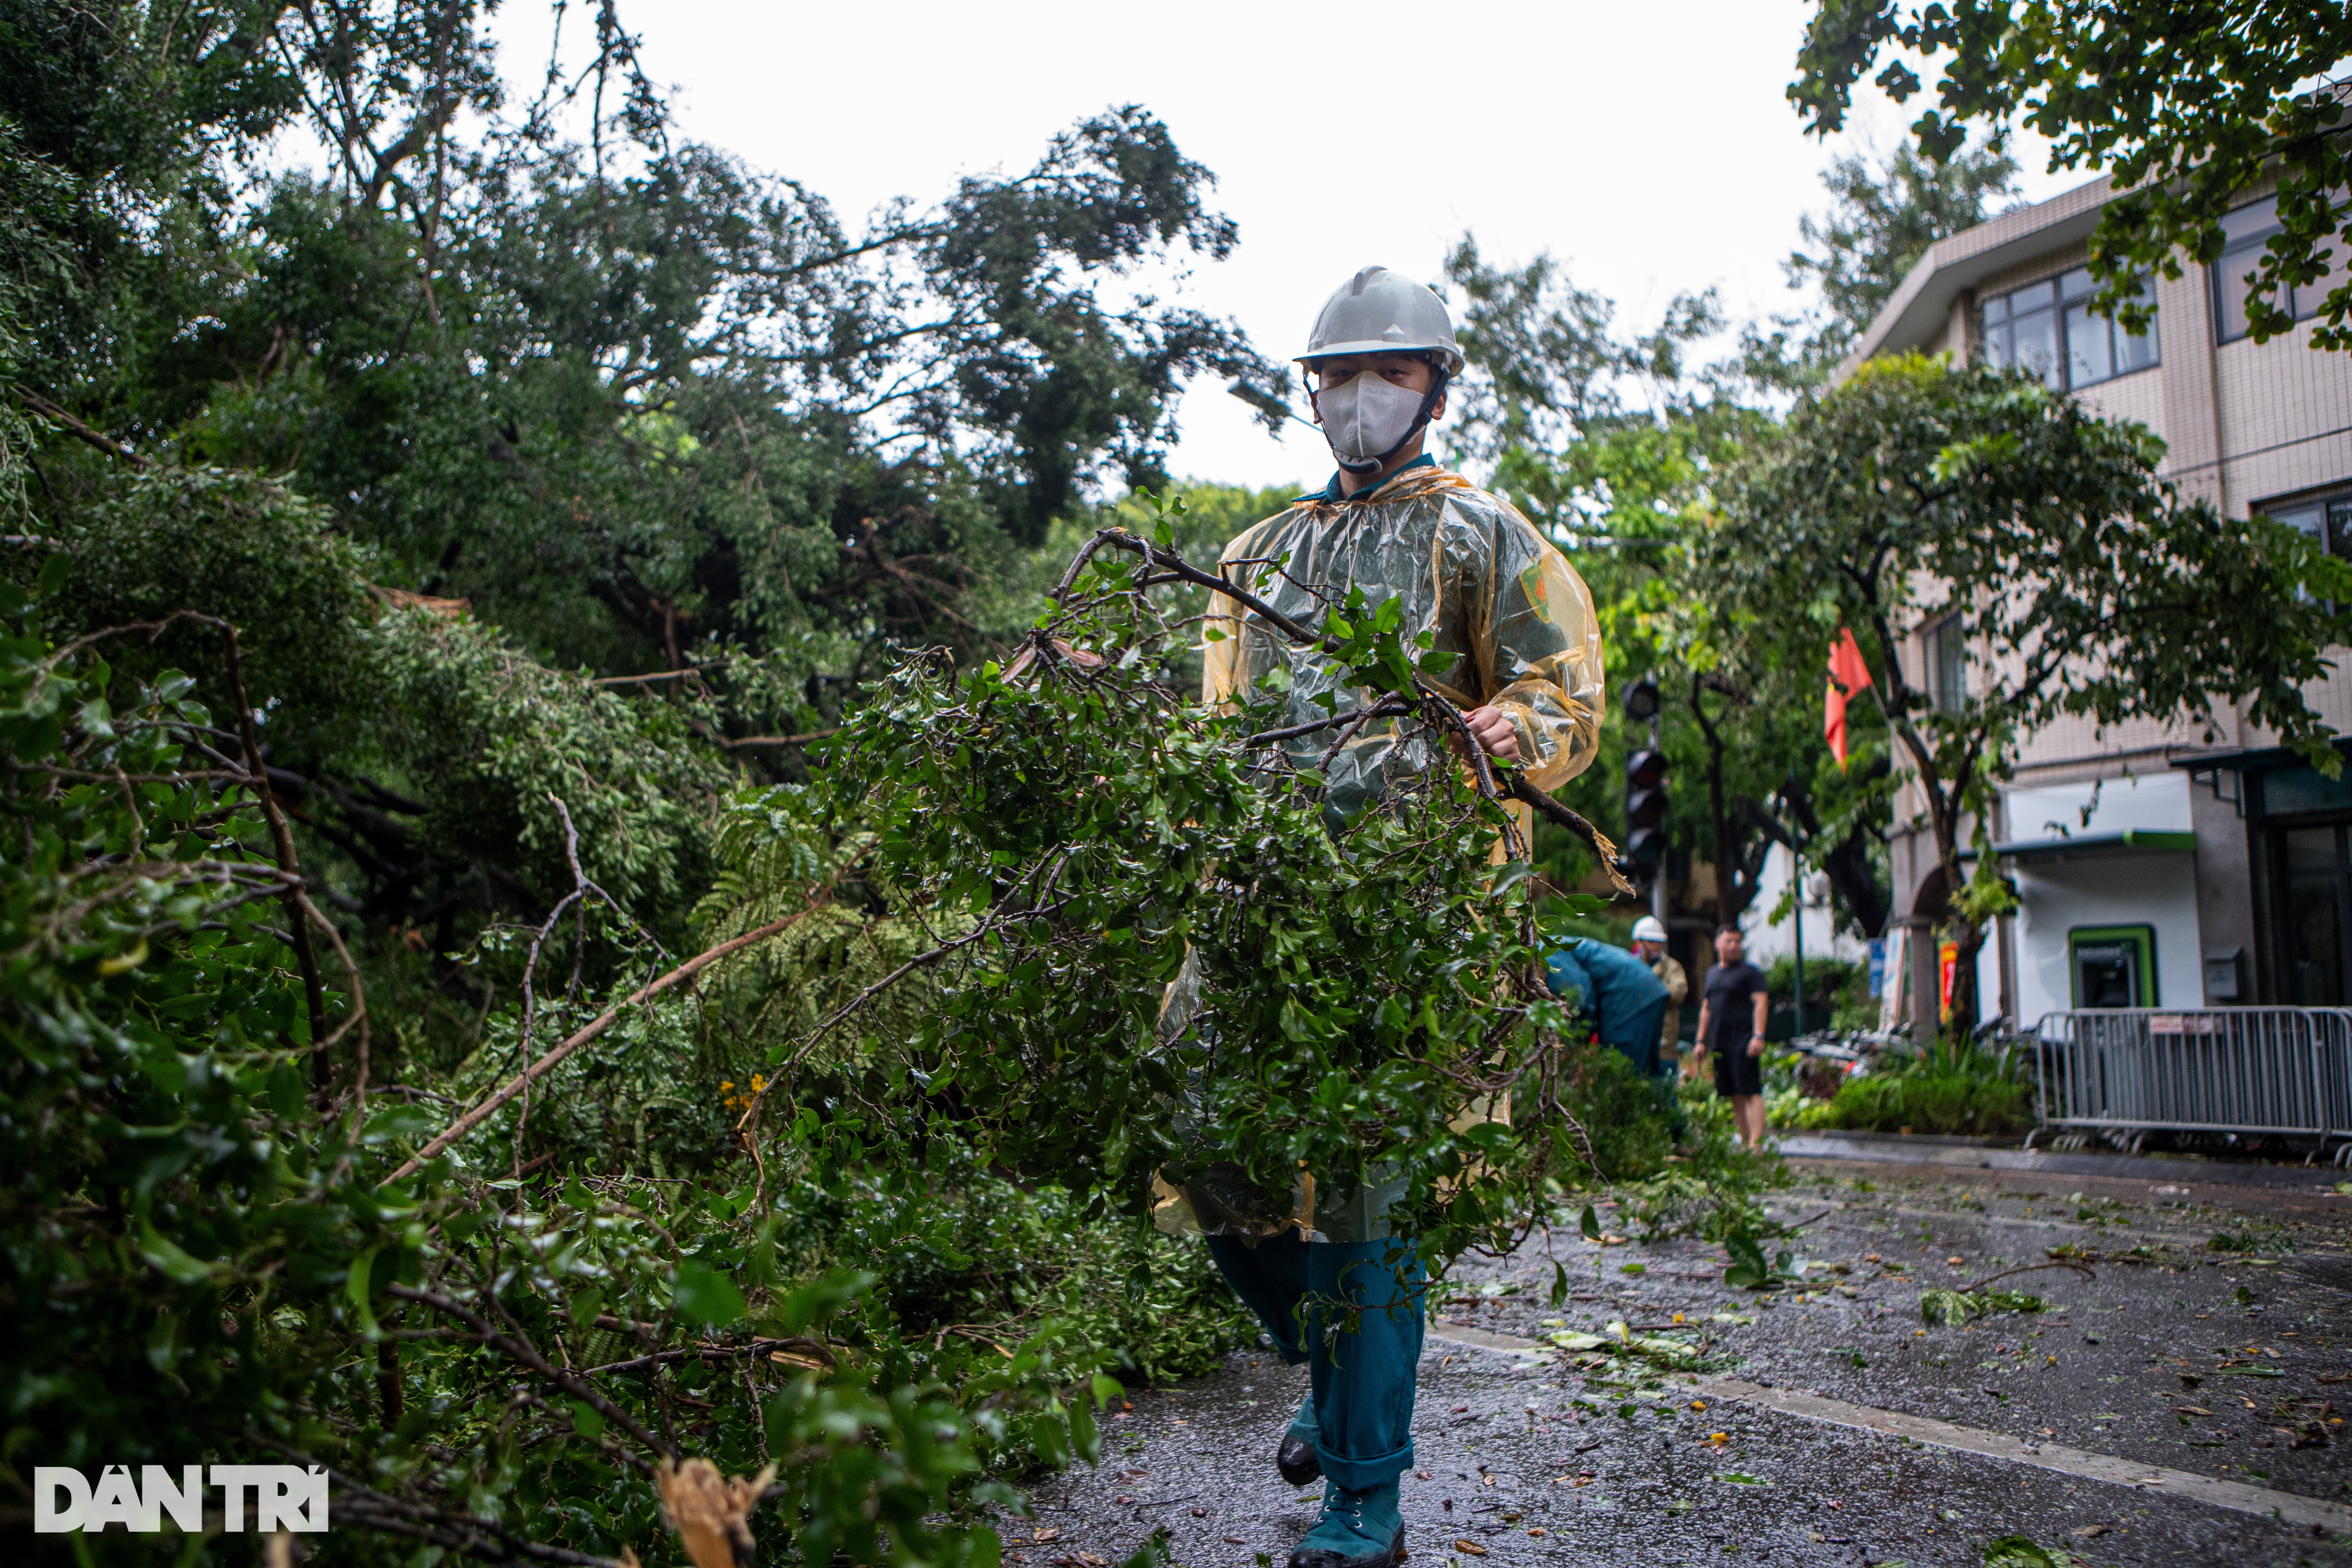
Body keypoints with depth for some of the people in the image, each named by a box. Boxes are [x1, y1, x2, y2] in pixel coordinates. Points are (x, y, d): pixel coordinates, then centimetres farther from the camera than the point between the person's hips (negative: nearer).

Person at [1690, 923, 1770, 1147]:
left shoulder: (1750, 971, 1)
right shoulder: (1712, 974, 21)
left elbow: (1760, 1004, -8)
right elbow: (1706, 1009, 24)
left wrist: (1758, 1036, -19)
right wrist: (1701, 1041, 18)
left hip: (1744, 1043, -7)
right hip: (1720, 1044, 7)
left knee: (1751, 1093, -12)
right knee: (1734, 1096, 7)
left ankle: (1756, 1144, -18)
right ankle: (1744, 1143, 10)